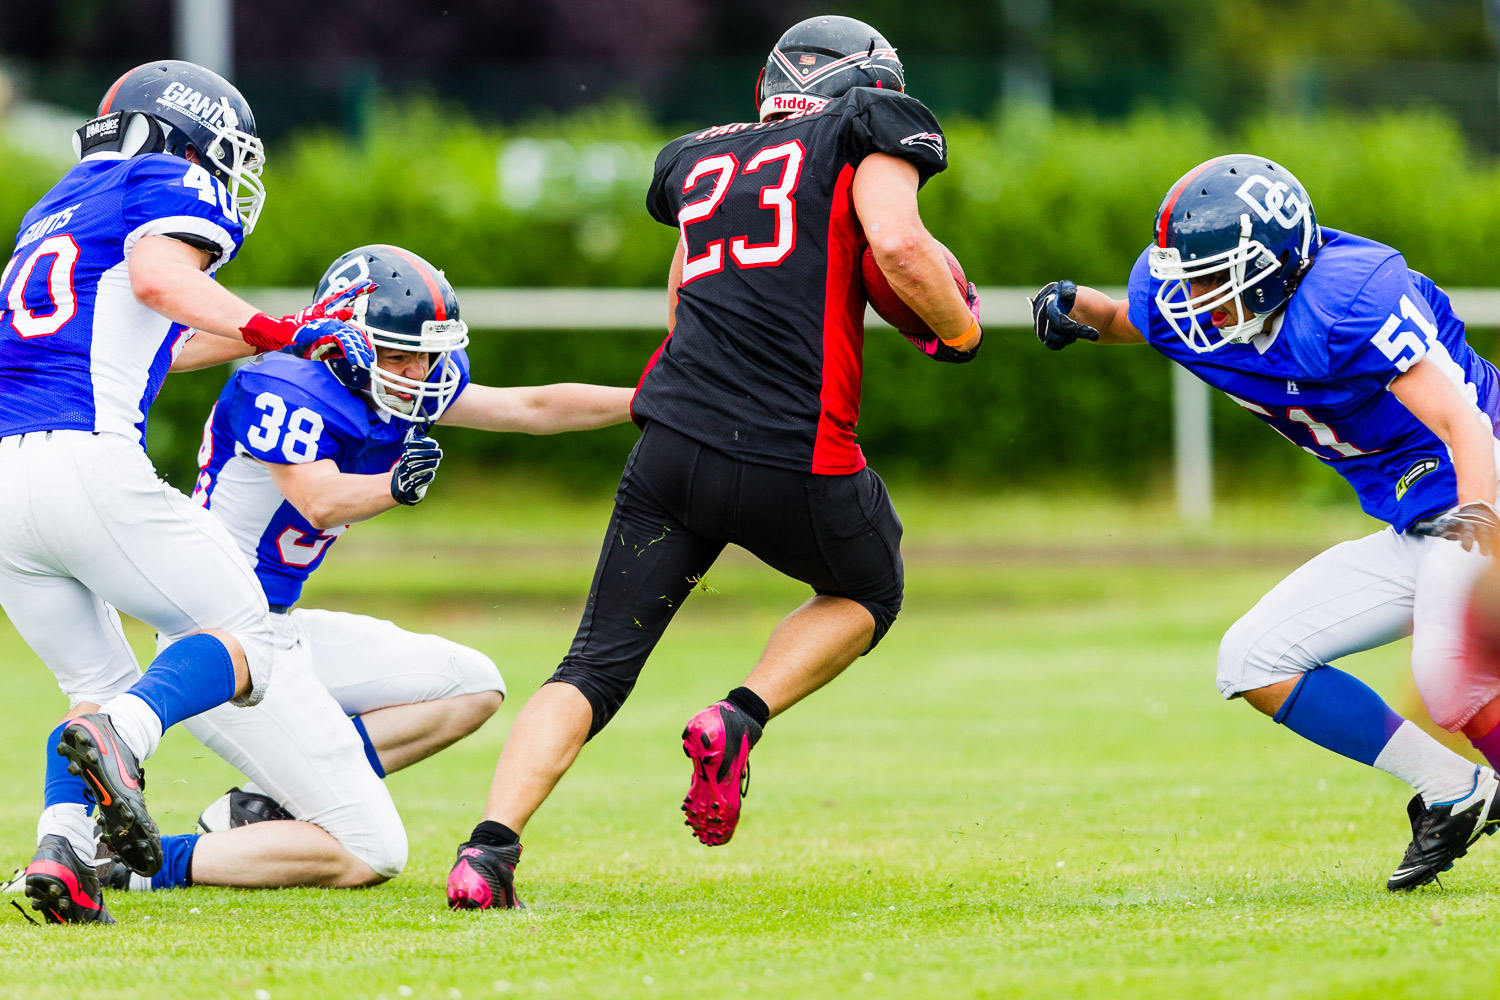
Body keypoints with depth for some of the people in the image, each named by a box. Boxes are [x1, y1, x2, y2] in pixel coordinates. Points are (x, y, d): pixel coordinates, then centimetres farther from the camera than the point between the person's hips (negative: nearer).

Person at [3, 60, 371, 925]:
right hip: (88, 461, -7)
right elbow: (157, 276, -14)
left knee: (101, 685, 19)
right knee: (240, 643, 5)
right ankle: (120, 737, -25)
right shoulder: (173, 188, 8)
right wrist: (276, 332, -16)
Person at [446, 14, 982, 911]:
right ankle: (740, 721, 3)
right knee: (868, 593, 28)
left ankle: (491, 844, -13)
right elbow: (897, 242, -10)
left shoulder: (703, 159, 24)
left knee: (596, 668, 8)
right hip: (796, 459, -4)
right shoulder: (868, 133, 8)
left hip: (675, 439, 4)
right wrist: (960, 330, 6)